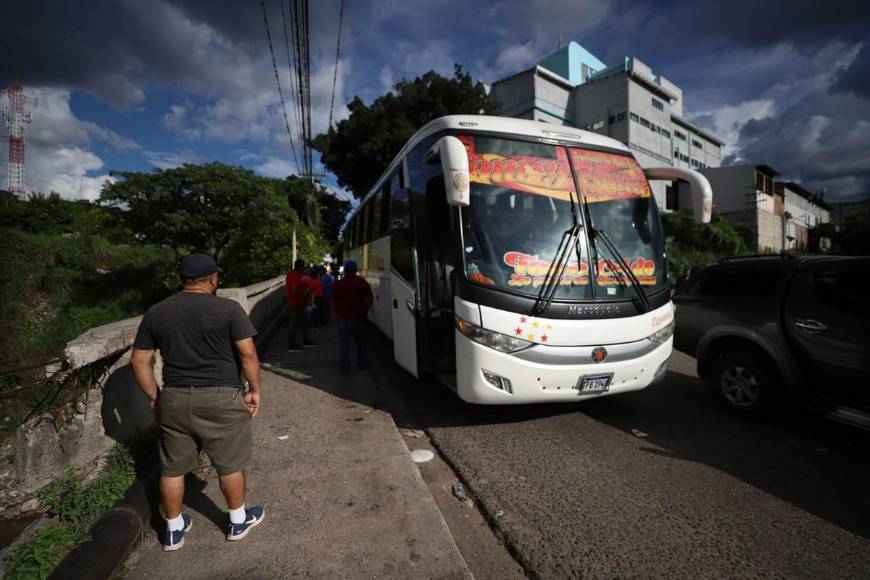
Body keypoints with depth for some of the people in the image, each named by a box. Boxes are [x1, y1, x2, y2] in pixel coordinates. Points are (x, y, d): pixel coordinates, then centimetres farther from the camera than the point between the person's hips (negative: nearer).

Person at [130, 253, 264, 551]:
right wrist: (254, 390, -3)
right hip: (221, 399, -4)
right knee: (230, 465, 14)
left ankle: (174, 530, 36)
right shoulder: (228, 308, -11)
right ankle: (238, 521, 31)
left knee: (172, 468, 20)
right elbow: (248, 354, -14)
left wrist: (154, 396, 16)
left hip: (174, 400, 4)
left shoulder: (155, 312, 3)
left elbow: (139, 361, 6)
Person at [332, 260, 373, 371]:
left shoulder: (338, 284, 0)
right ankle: (361, 363, 21)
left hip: (343, 317, 0)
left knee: (344, 342, 5)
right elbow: (369, 298, -3)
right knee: (360, 341, 13)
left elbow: (334, 301, 7)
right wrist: (364, 311, 6)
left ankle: (344, 365, 4)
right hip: (358, 316, 0)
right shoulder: (362, 282, -2)